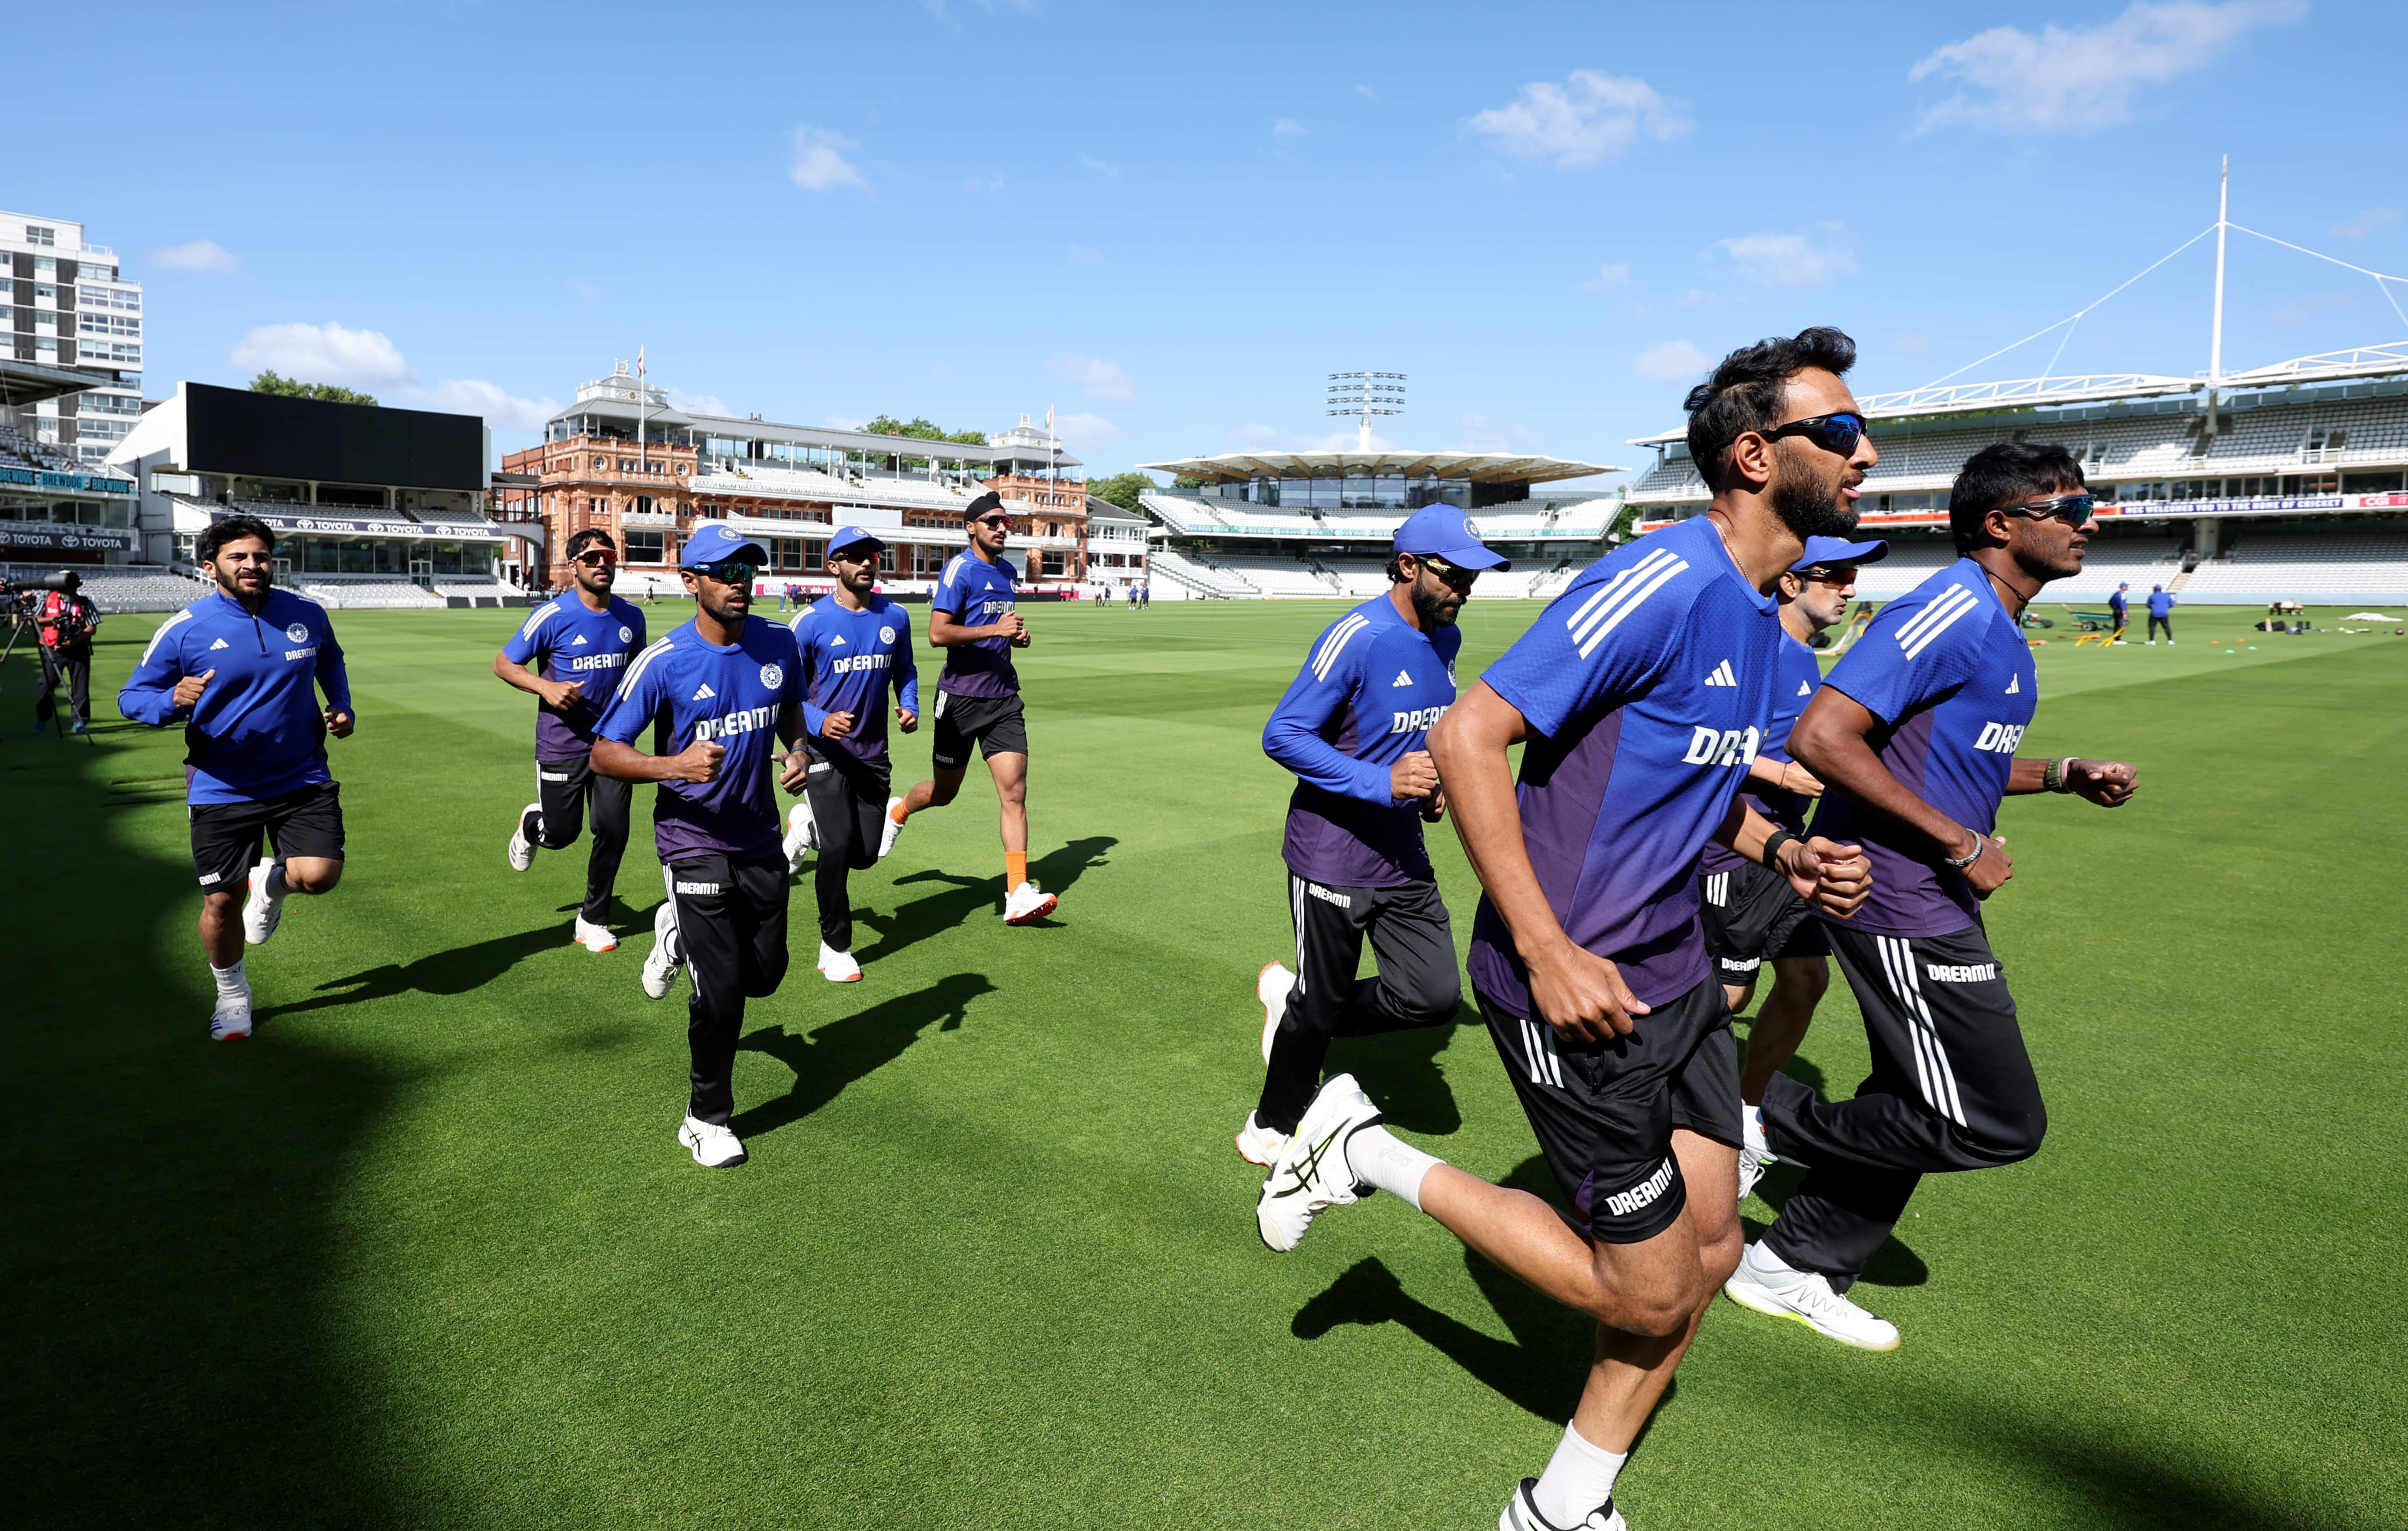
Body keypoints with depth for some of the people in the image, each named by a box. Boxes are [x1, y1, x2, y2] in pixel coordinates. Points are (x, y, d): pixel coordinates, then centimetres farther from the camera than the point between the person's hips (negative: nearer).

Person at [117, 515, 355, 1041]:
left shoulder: (307, 616, 0)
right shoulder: (184, 629, -9)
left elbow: (330, 662, 22)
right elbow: (132, 696, -2)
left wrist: (342, 707, 6)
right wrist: (174, 701, -25)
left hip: (302, 780, 1)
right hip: (222, 789, -1)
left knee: (319, 875, -16)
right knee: (220, 901, 4)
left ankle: (271, 881, 24)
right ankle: (232, 994, 31)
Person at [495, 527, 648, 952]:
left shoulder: (631, 618, 3)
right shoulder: (552, 616, -11)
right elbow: (504, 663, -3)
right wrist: (546, 687, -18)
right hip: (562, 745, -3)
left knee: (613, 830, -3)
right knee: (562, 833, 4)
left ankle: (593, 920, 16)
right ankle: (530, 824, 45)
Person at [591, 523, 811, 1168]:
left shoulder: (779, 644, -2)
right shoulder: (662, 663, -16)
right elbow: (604, 752, -12)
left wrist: (798, 751, -2)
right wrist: (676, 766, -29)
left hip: (760, 840, 5)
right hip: (695, 843, -5)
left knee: (765, 975, 12)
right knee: (722, 989, -5)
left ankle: (681, 935, 43)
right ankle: (706, 1120, 17)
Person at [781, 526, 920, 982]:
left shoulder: (895, 617, 3)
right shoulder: (811, 621, -10)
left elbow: (905, 671, 17)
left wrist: (909, 706, -3)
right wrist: (820, 721, -24)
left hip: (873, 755, 5)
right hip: (825, 752, -4)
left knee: (865, 854, 5)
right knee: (838, 848, -12)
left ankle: (806, 824, 38)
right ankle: (835, 948, 6)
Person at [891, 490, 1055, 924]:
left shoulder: (1007, 571, 13)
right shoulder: (960, 569, -10)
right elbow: (937, 633, -20)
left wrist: (1017, 636, 8)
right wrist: (995, 629, -23)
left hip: (1004, 697, 5)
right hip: (961, 696, -5)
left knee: (1015, 792, -7)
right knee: (944, 792, 10)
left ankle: (1018, 893, -8)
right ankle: (898, 812, 44)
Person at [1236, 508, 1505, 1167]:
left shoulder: (1445, 640, 6)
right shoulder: (1358, 638, -20)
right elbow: (1282, 734, -22)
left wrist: (1434, 785, 5)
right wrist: (1382, 782, -28)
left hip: (1403, 857, 7)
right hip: (1332, 858, -7)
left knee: (1434, 997, 2)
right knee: (1322, 1008, 5)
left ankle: (1296, 999, 25)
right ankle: (1269, 1131, 30)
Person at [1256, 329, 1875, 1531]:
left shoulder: (1761, 619, 10)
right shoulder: (1662, 584, -20)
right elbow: (1467, 738, -23)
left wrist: (1785, 852, 4)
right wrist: (1548, 955, -25)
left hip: (1673, 969, 9)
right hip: (1576, 981, -9)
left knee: (1708, 1251, 14)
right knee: (1647, 1296, 2)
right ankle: (1370, 1153, 15)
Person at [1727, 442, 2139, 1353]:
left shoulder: (2000, 630, 15)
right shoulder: (1954, 611, -17)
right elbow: (1821, 738, -27)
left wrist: (2063, 776, 12)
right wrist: (1961, 843, -22)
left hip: (1933, 906, 11)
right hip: (1901, 909, -11)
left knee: (1917, 1111, 17)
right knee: (1998, 1124, -5)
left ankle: (1794, 1269, 30)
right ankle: (1775, 1121, 6)